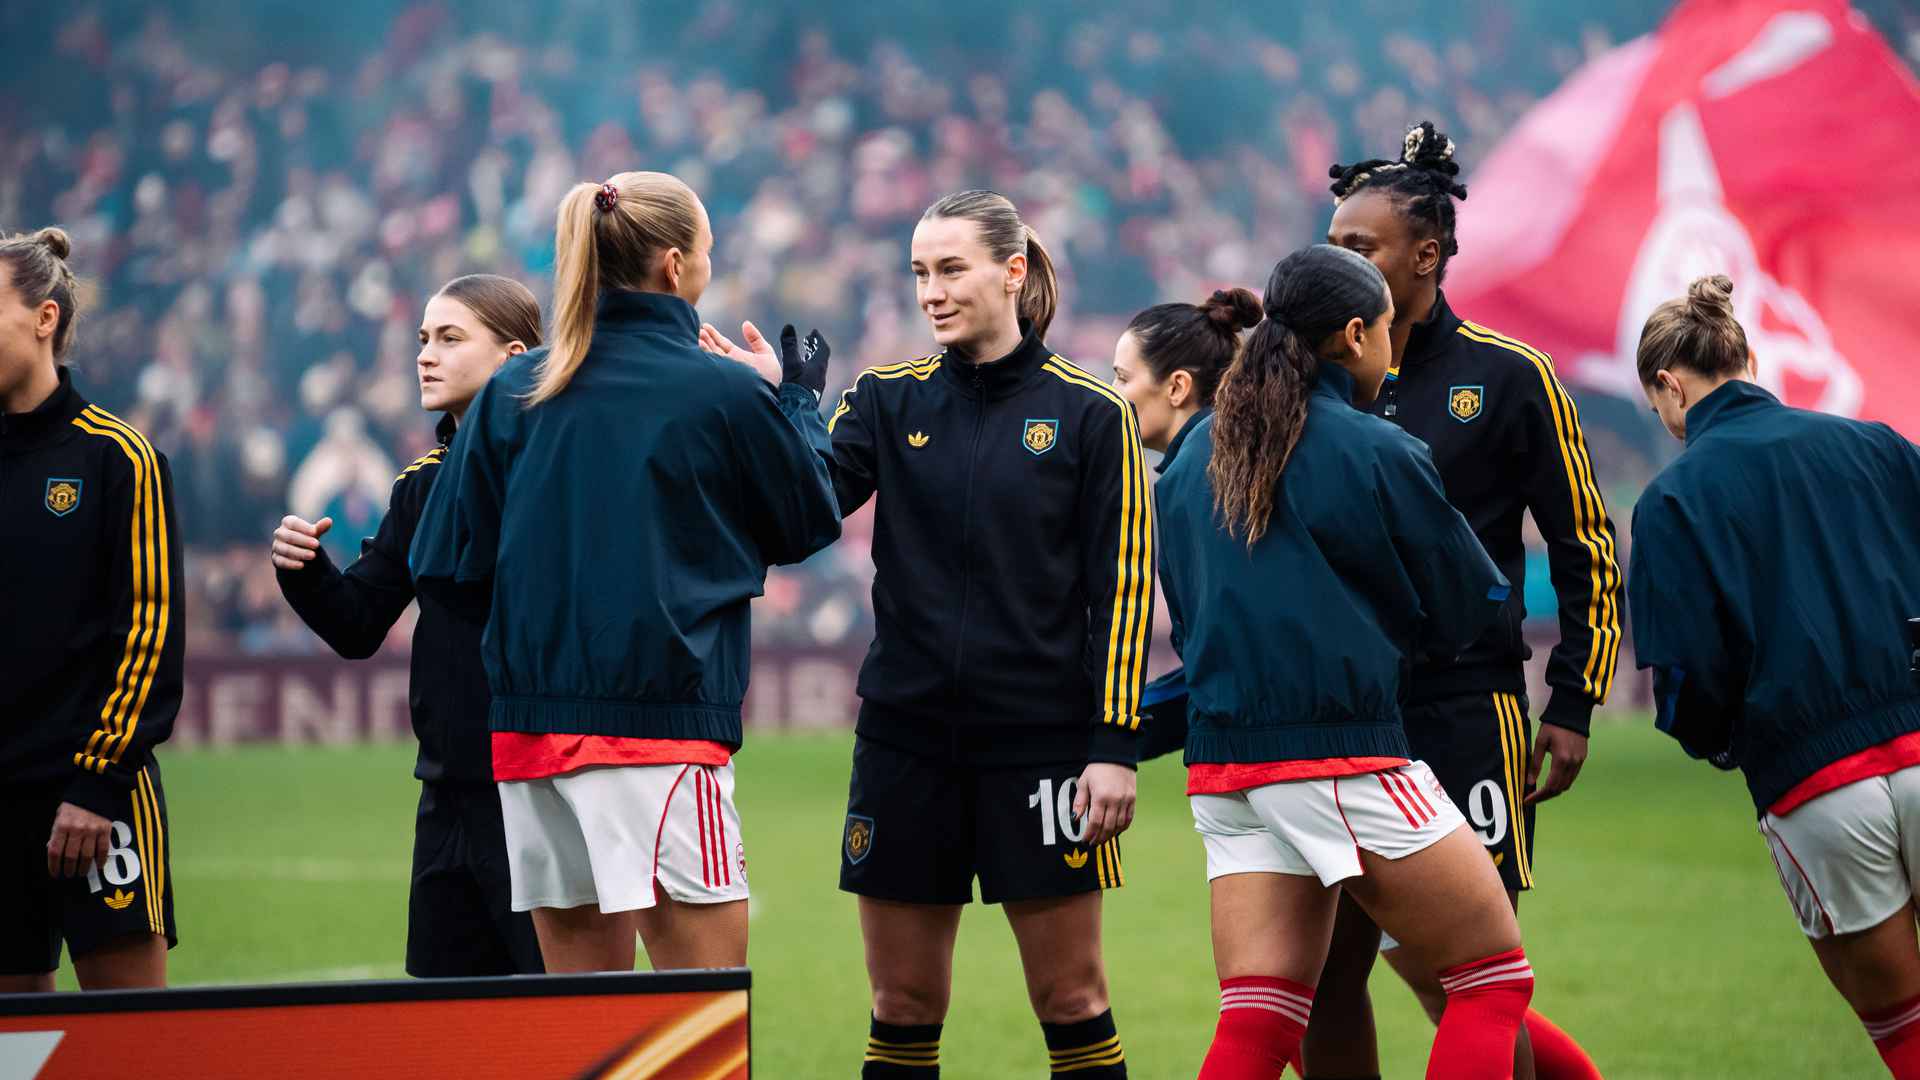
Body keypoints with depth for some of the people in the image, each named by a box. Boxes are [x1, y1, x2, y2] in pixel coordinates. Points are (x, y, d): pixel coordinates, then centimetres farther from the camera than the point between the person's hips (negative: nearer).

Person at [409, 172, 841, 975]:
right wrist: (802, 402, 27)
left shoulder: (510, 392, 6)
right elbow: (809, 521, 11)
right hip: (661, 717, -5)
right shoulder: (724, 395, -5)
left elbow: (444, 569, 6)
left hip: (527, 721, 5)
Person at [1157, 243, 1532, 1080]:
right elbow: (1468, 610, 1)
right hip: (1342, 752, -7)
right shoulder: (1377, 453, -7)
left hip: (1223, 759, 7)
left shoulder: (1195, 455, 12)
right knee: (1494, 974, 4)